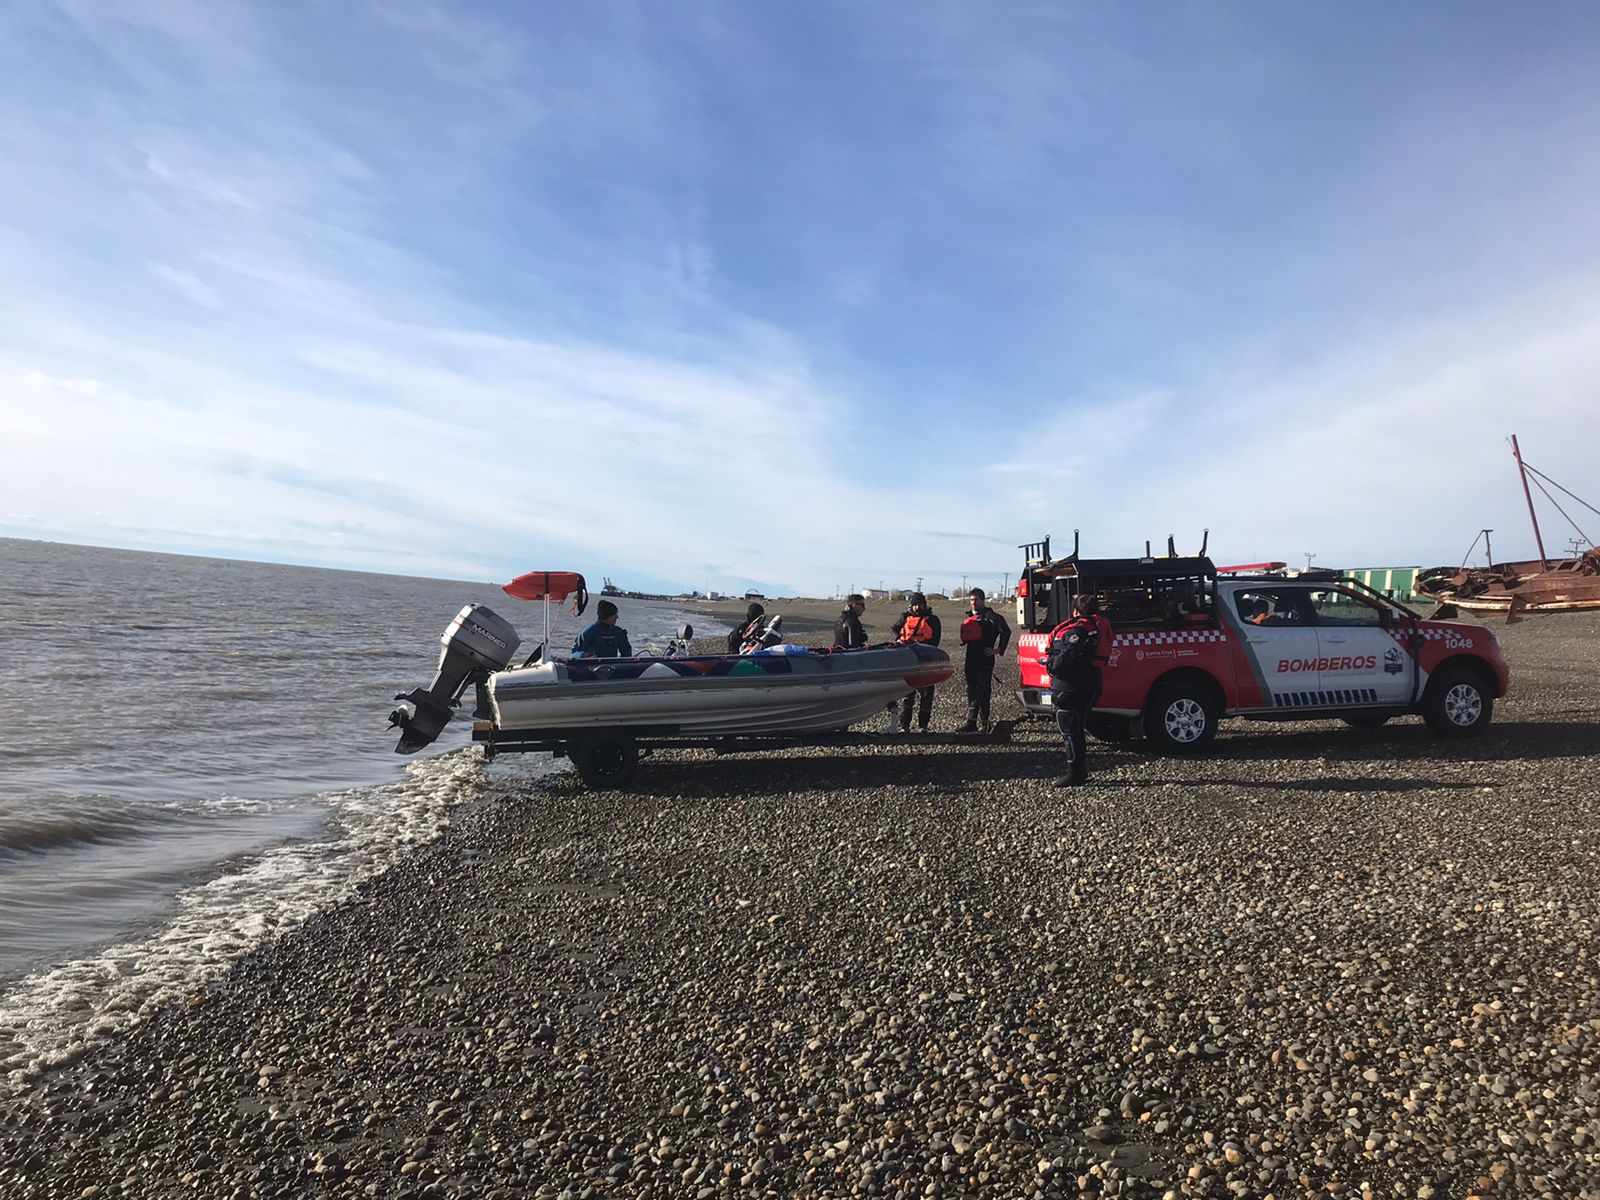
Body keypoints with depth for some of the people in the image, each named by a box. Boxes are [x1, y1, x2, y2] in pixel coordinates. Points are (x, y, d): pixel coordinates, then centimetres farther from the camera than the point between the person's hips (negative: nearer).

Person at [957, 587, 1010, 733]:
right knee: (971, 689, 11)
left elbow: (1006, 631, -14)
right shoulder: (968, 616, 16)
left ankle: (984, 723, 0)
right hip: (971, 659, 8)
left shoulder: (990, 616, -9)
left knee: (982, 690, -5)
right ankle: (971, 721, 17)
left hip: (985, 659, -8)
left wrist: (998, 650, -11)